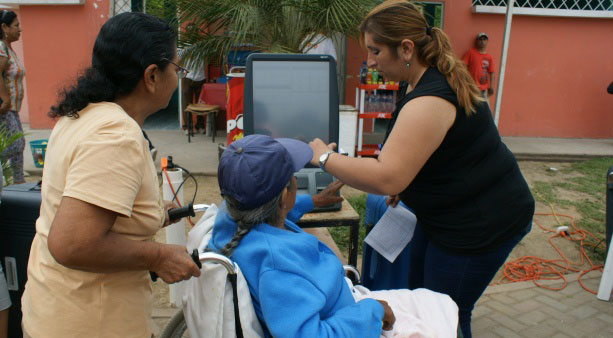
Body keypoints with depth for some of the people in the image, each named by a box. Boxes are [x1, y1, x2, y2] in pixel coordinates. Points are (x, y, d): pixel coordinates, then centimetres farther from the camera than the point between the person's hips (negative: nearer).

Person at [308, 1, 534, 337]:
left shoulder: (428, 102, -29)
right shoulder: (434, 77, 4)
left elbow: (385, 179, -34)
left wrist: (325, 158, -21)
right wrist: (406, 184, 6)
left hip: (480, 224, -10)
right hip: (447, 214, 10)